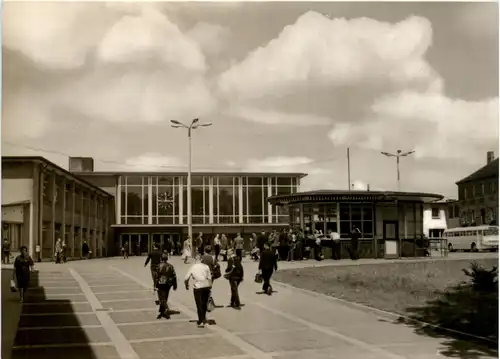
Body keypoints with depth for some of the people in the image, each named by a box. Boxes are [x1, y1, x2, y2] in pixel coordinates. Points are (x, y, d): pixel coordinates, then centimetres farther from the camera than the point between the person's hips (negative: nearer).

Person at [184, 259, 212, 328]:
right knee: (204, 303, 18)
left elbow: (186, 279, 4)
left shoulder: (192, 267, 8)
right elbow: (209, 278, 2)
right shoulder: (206, 266, 9)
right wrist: (210, 288, 8)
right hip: (206, 286, 2)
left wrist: (187, 286, 22)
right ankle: (203, 318, 32)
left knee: (199, 305, 2)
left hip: (197, 287, -2)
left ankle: (201, 322, -2)